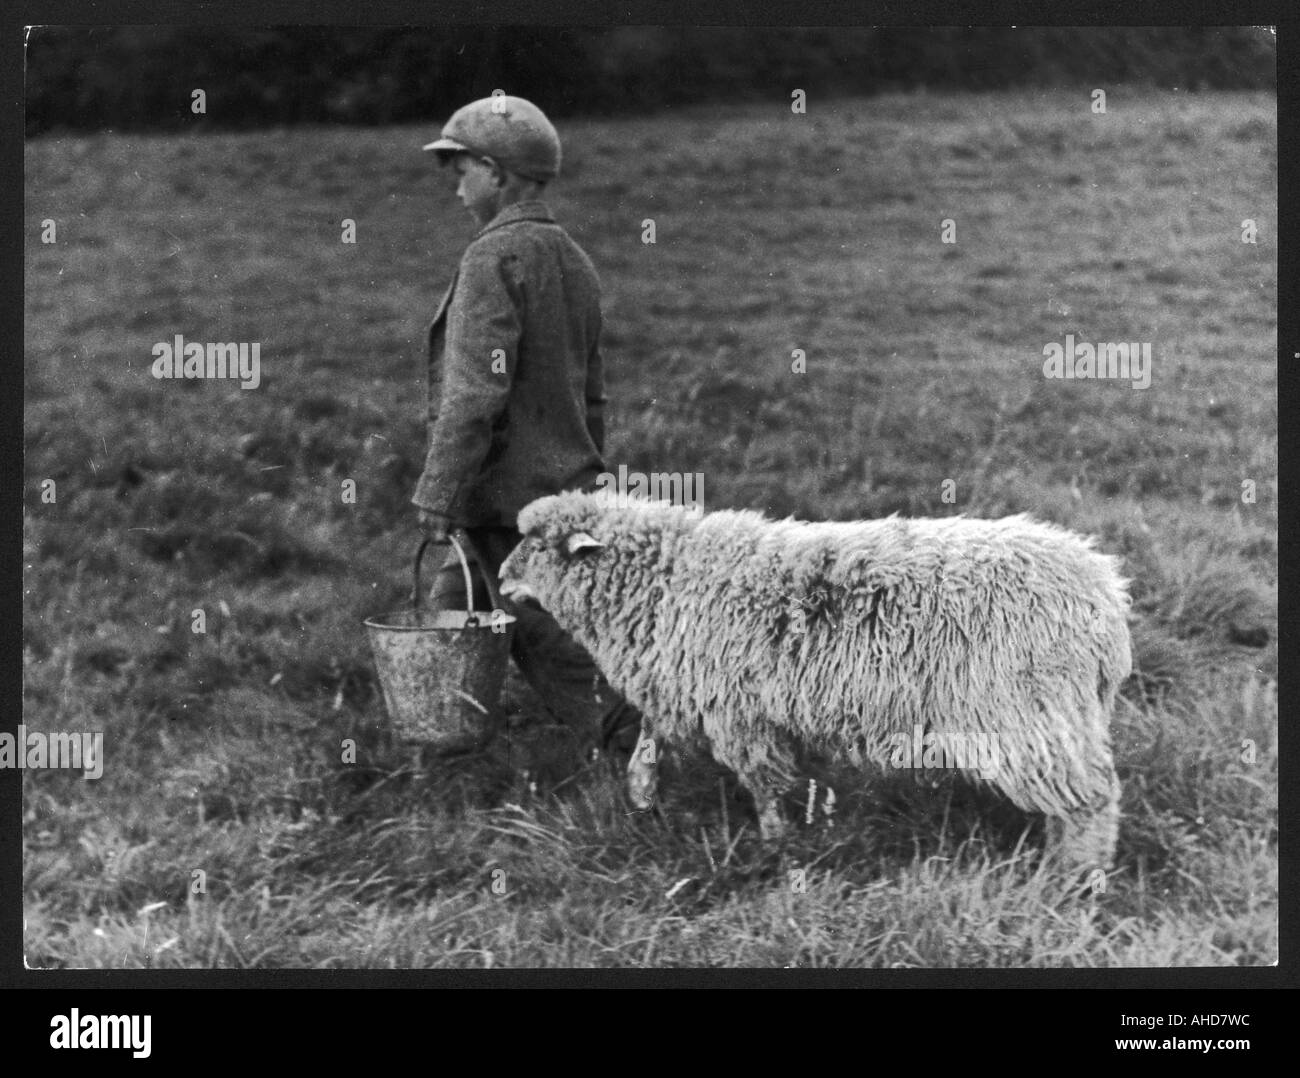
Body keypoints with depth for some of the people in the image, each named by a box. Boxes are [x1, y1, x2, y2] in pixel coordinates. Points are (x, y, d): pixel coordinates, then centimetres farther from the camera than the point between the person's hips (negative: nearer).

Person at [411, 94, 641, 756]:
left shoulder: (495, 257, -14)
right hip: (561, 488, 9)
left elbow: (476, 392, -21)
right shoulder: (571, 258, 14)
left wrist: (438, 497, -18)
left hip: (507, 501, -9)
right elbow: (591, 395, 20)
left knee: (561, 661, -3)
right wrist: (581, 484, 26)